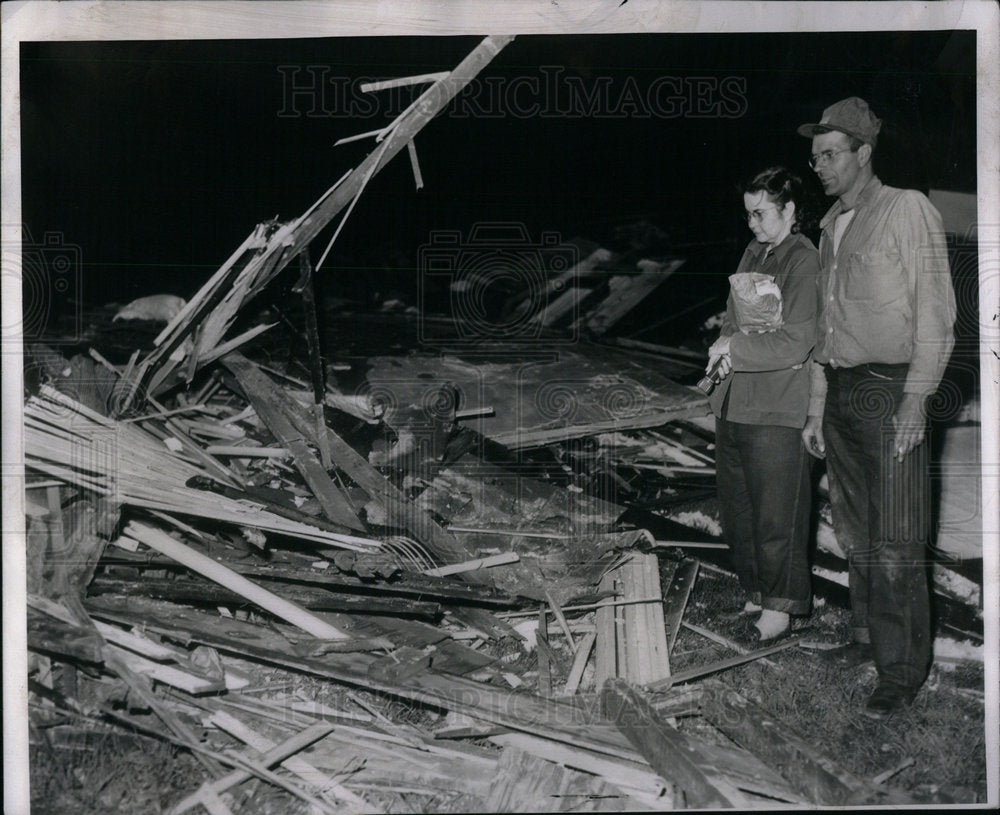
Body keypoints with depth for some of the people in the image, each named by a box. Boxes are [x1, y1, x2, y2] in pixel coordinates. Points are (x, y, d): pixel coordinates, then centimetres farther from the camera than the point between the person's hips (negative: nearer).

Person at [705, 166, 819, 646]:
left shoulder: (804, 261, -12)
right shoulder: (753, 254, 13)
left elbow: (793, 343, -18)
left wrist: (733, 348, -12)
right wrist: (724, 347, -2)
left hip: (776, 412, -8)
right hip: (735, 403, 8)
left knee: (775, 516, 1)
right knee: (737, 511, 16)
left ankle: (778, 612, 14)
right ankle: (754, 593, 31)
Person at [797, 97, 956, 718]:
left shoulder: (908, 210, -5)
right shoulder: (832, 226, 16)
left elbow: (936, 311, -9)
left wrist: (915, 399, -16)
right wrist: (817, 408, 18)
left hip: (890, 390, -7)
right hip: (840, 392, 7)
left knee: (895, 542, -6)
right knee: (855, 531, 12)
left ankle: (903, 671, 2)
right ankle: (870, 633, 25)